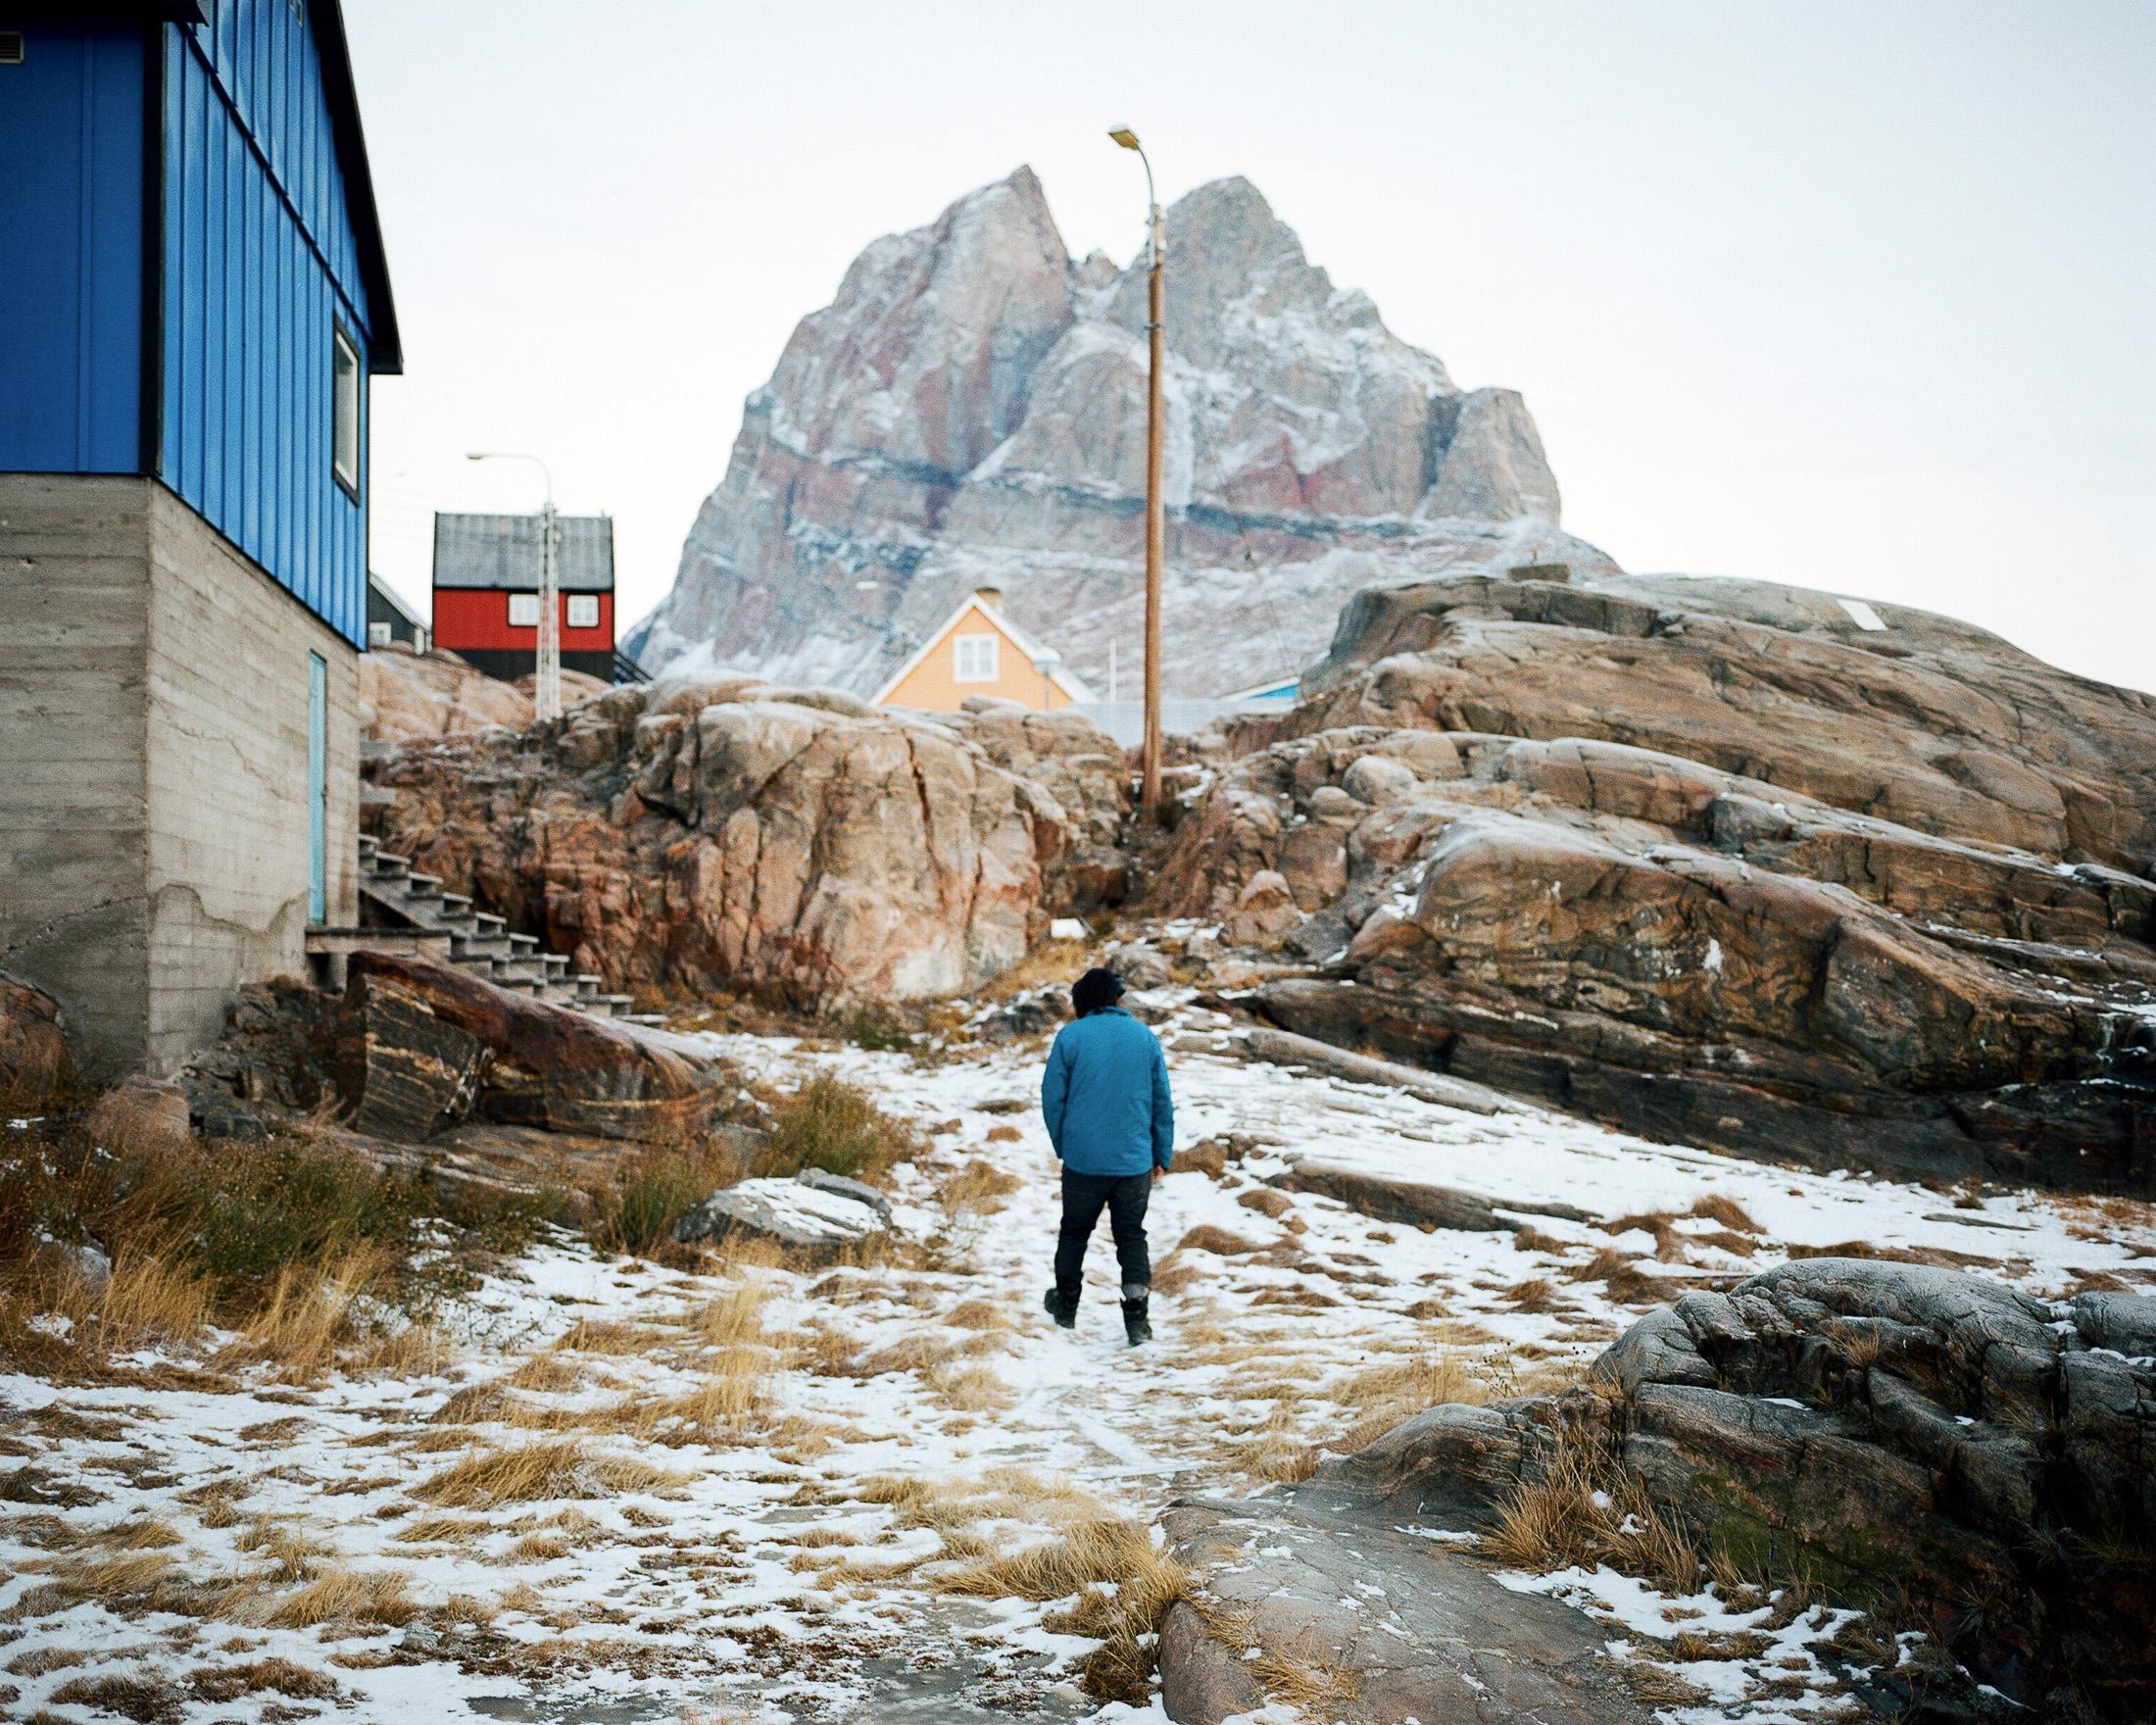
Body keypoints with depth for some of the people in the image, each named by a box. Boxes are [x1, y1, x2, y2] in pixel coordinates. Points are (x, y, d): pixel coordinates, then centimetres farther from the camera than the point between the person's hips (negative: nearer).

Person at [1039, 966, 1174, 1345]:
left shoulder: (1070, 1037, -6)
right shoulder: (1146, 1038, 2)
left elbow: (1052, 1097, -3)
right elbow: (1163, 1103, 5)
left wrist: (1062, 1145, 12)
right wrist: (1163, 1155, 14)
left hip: (1083, 1158, -1)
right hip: (1135, 1160, 1)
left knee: (1075, 1230, 17)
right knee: (1132, 1235, 10)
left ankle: (1066, 1306, 31)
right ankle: (1137, 1316, -3)